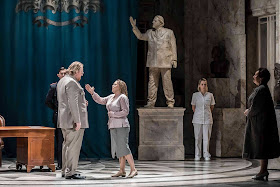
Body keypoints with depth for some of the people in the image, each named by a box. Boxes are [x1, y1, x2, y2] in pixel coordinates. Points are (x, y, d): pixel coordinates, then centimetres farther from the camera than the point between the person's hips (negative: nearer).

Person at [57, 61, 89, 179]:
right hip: (73, 120, -10)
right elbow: (73, 103, -21)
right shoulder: (72, 83, -14)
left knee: (67, 145, 15)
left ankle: (65, 170, 20)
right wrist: (77, 121, -22)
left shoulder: (62, 81, 18)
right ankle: (70, 172, -9)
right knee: (73, 146, -8)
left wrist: (82, 102, 24)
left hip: (64, 120, 11)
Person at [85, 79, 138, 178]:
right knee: (118, 148, 6)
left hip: (121, 126, -9)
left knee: (123, 147, -14)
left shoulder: (123, 97, -9)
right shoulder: (111, 97, 16)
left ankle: (133, 169, -13)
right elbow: (101, 100, 23)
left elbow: (125, 112, -15)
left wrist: (113, 114, -11)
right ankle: (122, 171, 7)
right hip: (113, 126, 9)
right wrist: (92, 92, 14)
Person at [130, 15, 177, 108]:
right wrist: (134, 27, 20)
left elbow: (173, 47, 5)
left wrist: (174, 60, -1)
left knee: (167, 82, -4)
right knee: (152, 82, 2)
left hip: (165, 62, -4)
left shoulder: (169, 32, 6)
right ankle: (151, 102, 8)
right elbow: (140, 36, 31)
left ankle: (170, 102, 2)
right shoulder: (150, 32, 15)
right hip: (153, 62, 4)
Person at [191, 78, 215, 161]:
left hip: (207, 119, 0)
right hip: (197, 119, 0)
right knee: (198, 138, 2)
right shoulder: (195, 95, 2)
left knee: (206, 138, 0)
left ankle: (206, 155, 7)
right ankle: (197, 155, 8)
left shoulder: (210, 95, 4)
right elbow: (193, 107, 12)